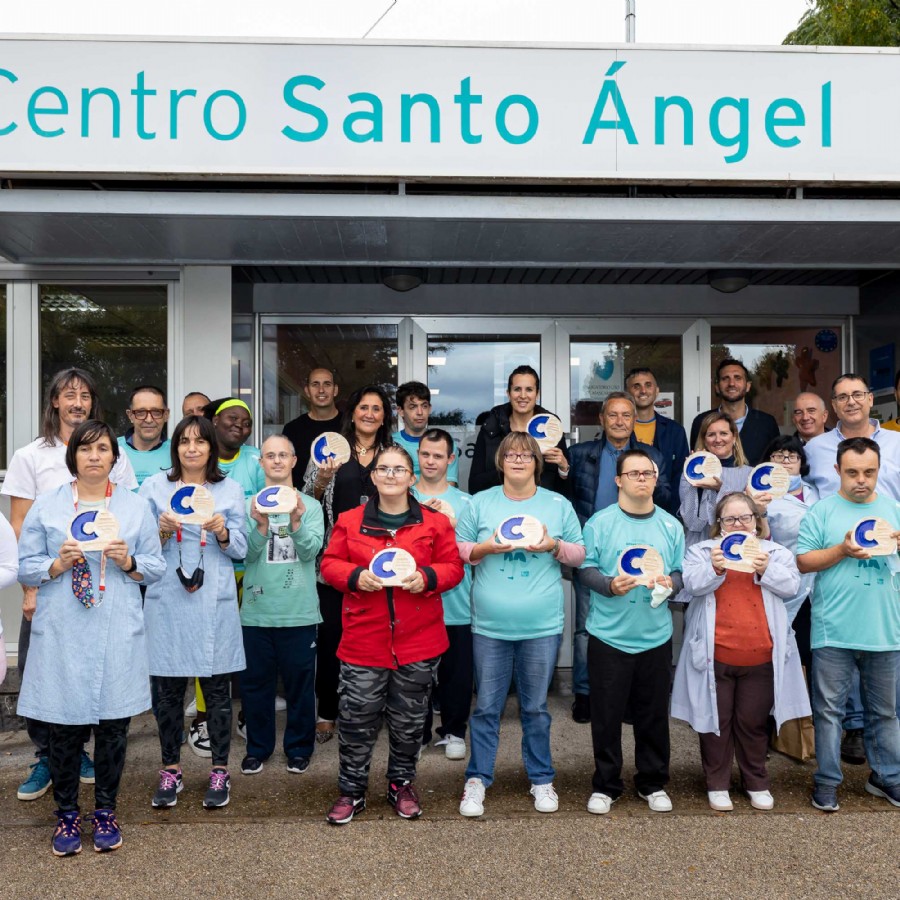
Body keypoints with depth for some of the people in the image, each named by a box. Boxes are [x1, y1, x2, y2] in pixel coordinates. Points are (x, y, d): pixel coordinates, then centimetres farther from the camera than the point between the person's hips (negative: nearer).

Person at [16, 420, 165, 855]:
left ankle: (105, 811, 25)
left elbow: (156, 567, 7)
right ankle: (67, 814, 24)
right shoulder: (46, 505, 5)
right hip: (61, 634, 0)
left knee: (114, 723, 6)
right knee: (64, 725, 4)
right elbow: (25, 567, 5)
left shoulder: (136, 507, 7)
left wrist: (129, 562, -12)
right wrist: (58, 564, -13)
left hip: (118, 633, 1)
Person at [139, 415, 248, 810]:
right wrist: (162, 531, -14)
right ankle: (170, 771, 24)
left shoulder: (230, 489, 7)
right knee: (168, 690, 7)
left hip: (214, 602, 0)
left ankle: (219, 771, 19)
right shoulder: (155, 486, 6)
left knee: (217, 688, 5)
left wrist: (222, 532, -15)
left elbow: (240, 549, 5)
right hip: (167, 601, 0)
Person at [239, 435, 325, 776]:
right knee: (255, 681, 10)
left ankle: (299, 748, 24)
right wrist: (261, 525, -25)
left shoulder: (310, 505, 2)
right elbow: (247, 553, -7)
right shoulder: (249, 505, 3)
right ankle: (257, 748, 27)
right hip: (257, 609, 1)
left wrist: (296, 521, -26)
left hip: (299, 610, -1)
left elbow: (311, 550, -10)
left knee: (300, 681, 8)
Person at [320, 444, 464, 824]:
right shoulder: (350, 521, 3)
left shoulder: (435, 522, 1)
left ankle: (402, 785, 35)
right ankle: (351, 791, 24)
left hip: (418, 640, 1)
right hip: (363, 640, 0)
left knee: (408, 721, 14)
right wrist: (356, 577, -14)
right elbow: (329, 563, 4)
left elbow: (453, 567, 2)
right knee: (357, 720, 5)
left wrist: (426, 578, -16)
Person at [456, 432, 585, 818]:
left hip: (542, 626, 0)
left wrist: (554, 546, -12)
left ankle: (541, 779, 28)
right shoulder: (480, 503, 3)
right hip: (490, 625, 0)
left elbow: (579, 554, 8)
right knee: (486, 707, 7)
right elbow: (457, 551, 5)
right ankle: (477, 779, 22)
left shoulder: (559, 505, 4)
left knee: (535, 707, 12)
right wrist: (484, 548, -14)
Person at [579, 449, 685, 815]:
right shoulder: (600, 523, -4)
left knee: (654, 714, 12)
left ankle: (653, 783, 29)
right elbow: (586, 568, -4)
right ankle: (606, 785, 22)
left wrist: (670, 583, -12)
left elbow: (682, 572, 9)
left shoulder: (671, 525, 5)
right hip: (609, 634, -2)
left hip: (656, 636, 3)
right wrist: (610, 585, -22)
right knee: (606, 715, 6)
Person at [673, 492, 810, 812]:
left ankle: (757, 783, 29)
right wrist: (715, 569, -27)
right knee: (716, 720, 9)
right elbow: (691, 585, -10)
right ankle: (717, 784, 23)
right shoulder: (702, 551, 3)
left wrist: (766, 570, -18)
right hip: (715, 655, -1)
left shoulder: (776, 551, 9)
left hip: (761, 656, 1)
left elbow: (791, 586, -2)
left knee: (753, 722, 12)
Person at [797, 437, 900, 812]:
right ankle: (827, 780, 18)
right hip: (834, 631, -3)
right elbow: (803, 561, -5)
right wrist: (842, 550, -17)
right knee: (829, 709, 6)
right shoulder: (822, 511, -2)